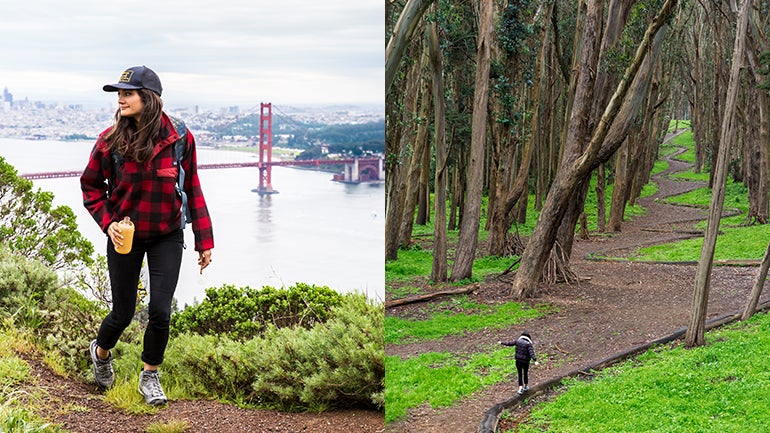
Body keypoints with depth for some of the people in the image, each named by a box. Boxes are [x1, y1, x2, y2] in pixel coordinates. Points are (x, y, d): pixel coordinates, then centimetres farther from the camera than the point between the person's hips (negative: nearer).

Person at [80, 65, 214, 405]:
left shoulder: (179, 138, -12)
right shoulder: (110, 141, -12)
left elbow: (192, 190, -3)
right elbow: (91, 185, 4)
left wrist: (204, 242, -1)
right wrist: (107, 222, -11)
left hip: (167, 237, 0)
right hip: (125, 236, 0)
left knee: (161, 312, -6)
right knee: (123, 313, 8)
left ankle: (150, 377, 19)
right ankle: (101, 352, 42)